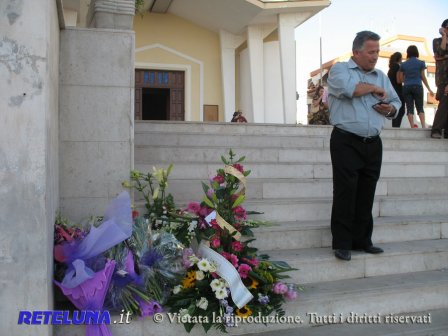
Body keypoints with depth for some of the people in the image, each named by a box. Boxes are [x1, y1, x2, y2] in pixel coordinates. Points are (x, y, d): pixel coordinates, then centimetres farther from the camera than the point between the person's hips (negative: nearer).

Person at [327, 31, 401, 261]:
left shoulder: (381, 76, 19)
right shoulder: (340, 69, 1)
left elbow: (395, 102, 25)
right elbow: (348, 87, -21)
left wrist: (390, 109, 1)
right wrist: (375, 88, -5)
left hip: (373, 144, 6)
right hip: (346, 142, -5)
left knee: (366, 195, 8)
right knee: (345, 193, -5)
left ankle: (362, 240, 17)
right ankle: (342, 244, 2)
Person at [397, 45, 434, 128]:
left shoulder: (403, 64, 6)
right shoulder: (421, 63, 2)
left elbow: (400, 79, 8)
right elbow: (423, 77, 2)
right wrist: (429, 89, 9)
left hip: (406, 87, 1)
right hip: (418, 87, -1)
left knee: (409, 108, 3)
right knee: (420, 107, 5)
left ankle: (412, 127, -2)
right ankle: (423, 126, -8)